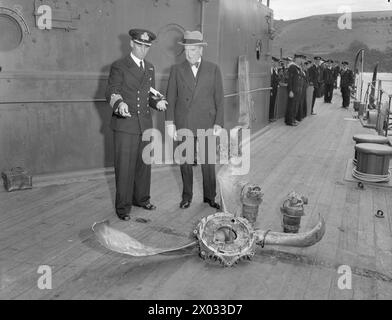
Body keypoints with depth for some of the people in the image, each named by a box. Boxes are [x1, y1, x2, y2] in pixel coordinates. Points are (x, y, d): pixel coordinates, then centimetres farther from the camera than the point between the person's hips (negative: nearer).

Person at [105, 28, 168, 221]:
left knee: (144, 163, 13)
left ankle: (141, 198, 30)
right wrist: (119, 103, -30)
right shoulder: (119, 67, -3)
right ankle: (123, 207, 9)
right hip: (125, 125, -6)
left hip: (145, 123, 6)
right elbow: (111, 92, -8)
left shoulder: (150, 68, 15)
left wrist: (158, 102, -2)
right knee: (125, 166, -2)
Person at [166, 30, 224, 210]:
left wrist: (219, 123, -4)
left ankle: (210, 197, 21)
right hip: (183, 124, 1)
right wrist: (170, 123, -5)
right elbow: (170, 98, 3)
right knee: (185, 163, 8)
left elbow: (219, 99, 3)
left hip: (206, 124, 0)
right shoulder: (176, 70, 5)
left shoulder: (213, 69, 4)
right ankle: (187, 196, 24)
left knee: (208, 162, 5)